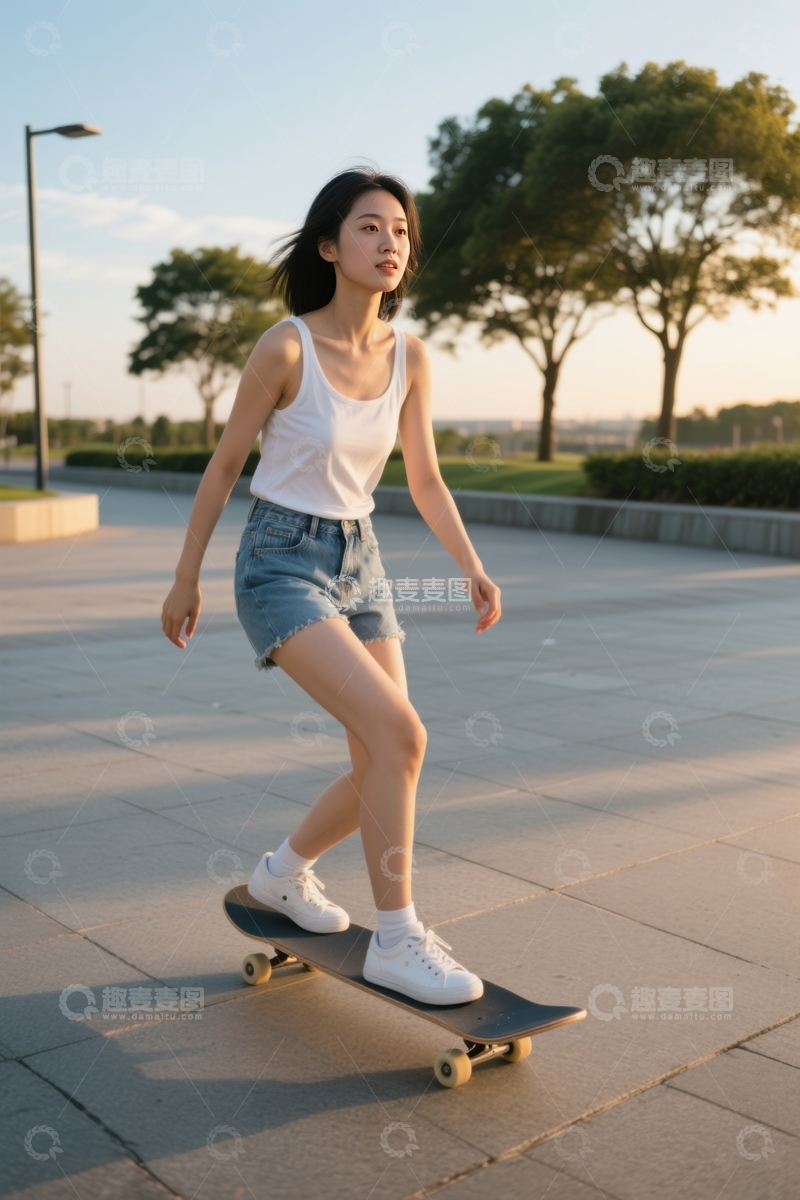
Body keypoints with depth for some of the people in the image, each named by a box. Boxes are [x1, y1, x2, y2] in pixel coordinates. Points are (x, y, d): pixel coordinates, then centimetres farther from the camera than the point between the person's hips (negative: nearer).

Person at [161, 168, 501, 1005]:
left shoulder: (408, 356, 1)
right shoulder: (283, 347, -15)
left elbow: (425, 480, 8)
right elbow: (224, 465, -6)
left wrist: (473, 569, -4)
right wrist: (185, 580, 1)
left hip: (357, 564, 7)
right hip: (280, 565, -6)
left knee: (384, 767, 4)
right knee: (400, 735, -23)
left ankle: (284, 872, 31)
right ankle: (395, 940, -9)